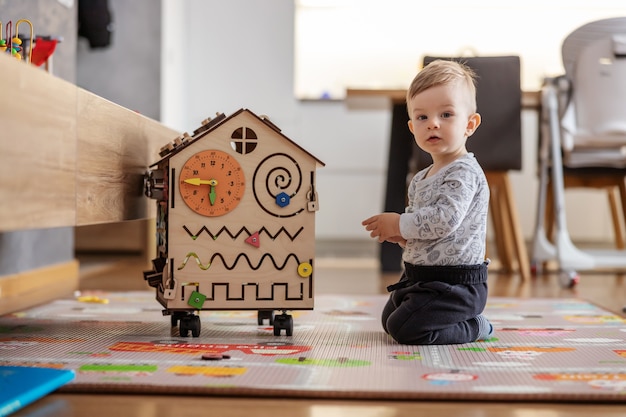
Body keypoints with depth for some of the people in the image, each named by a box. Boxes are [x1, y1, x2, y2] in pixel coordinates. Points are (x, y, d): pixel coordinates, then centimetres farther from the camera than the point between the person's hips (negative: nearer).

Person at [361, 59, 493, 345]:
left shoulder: (464, 172, -18)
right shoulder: (420, 179, 10)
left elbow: (445, 218, -30)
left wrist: (399, 224, -20)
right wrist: (400, 234, -2)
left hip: (455, 282, -10)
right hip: (420, 276, 10)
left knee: (405, 328, -19)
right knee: (389, 320, 25)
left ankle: (475, 327, -1)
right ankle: (462, 319, 27)